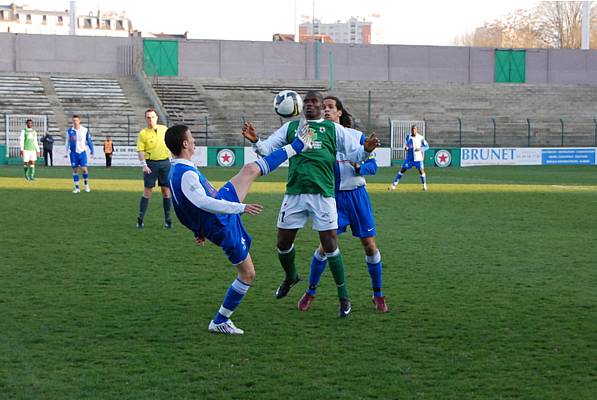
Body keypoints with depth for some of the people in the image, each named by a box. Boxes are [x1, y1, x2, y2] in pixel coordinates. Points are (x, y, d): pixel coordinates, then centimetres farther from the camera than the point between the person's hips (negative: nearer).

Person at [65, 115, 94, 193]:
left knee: (84, 169, -9)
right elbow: (67, 142, 11)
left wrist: (92, 150, 5)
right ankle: (77, 188, 8)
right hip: (73, 153, 1)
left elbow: (89, 140, 7)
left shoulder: (85, 130, -1)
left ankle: (86, 184, 16)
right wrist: (66, 152, 13)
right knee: (75, 170, 1)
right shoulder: (70, 131, 2)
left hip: (82, 152, -1)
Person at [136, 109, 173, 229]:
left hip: (165, 162, 3)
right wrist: (144, 165, -19)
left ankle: (167, 219, 11)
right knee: (147, 191, -3)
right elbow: (140, 150, -8)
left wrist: (171, 158, 14)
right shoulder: (143, 133, -3)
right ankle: (140, 218, 1)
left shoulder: (164, 129, 7)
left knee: (166, 190, 5)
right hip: (151, 164, -3)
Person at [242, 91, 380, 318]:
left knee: (330, 244, -5)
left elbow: (353, 153, 7)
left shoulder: (333, 129, 9)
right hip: (294, 193, 3)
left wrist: (366, 150, -15)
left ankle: (344, 297, 6)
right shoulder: (291, 127, 13)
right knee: (283, 242, 8)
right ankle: (291, 277, 39)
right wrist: (255, 142, -11)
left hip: (323, 193, -3)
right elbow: (267, 149, 10)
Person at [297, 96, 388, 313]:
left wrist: (359, 167, -20)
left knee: (370, 245, 1)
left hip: (356, 195, 1)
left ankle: (378, 295, 17)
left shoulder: (357, 136, 1)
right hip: (333, 196, 0)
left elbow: (373, 166, 1)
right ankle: (310, 292, 12)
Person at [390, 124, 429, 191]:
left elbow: (427, 146, 0)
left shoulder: (421, 138, -4)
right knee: (402, 170, -1)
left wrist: (420, 149, -18)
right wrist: (406, 147, -17)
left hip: (418, 158, -2)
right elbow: (406, 147, 8)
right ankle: (394, 185, 4)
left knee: (421, 171, -9)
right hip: (409, 158, 2)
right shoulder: (408, 138, 1)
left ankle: (424, 186, 11)